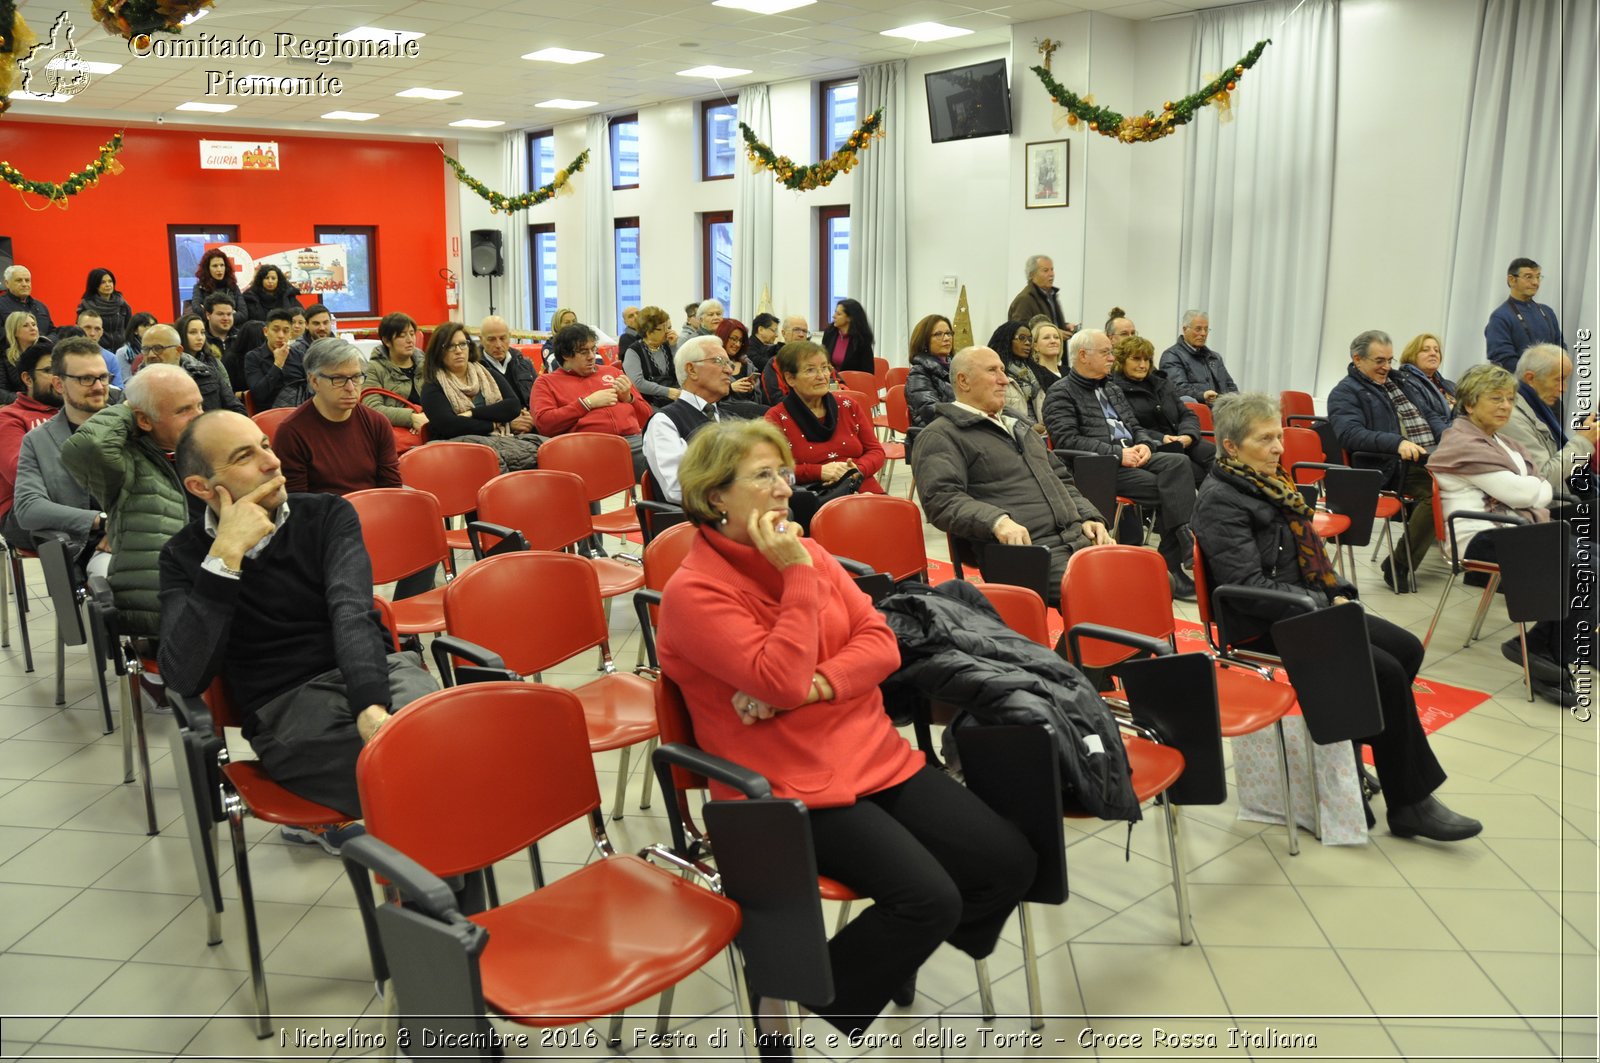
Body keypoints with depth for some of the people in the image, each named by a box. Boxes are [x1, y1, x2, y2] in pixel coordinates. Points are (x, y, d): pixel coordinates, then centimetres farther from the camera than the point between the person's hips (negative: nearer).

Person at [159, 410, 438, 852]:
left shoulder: (328, 514, 10)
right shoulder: (186, 556, 8)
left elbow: (351, 611, -9)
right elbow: (184, 678, -8)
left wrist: (370, 707, -28)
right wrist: (226, 555, -14)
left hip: (375, 671, 3)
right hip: (285, 708, -3)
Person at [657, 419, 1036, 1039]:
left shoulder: (808, 553, 9)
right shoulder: (692, 593, -12)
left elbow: (880, 642, 2)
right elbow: (781, 680, -22)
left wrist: (816, 685, -15)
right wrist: (797, 576, -20)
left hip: (876, 756, 7)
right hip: (792, 786, -7)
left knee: (1009, 863, -2)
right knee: (929, 898, -22)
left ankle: (899, 952, 21)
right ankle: (813, 994, 2)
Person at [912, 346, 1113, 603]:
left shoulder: (1017, 426, 29)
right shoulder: (940, 436, 2)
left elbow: (1062, 479, 33)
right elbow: (942, 499, -13)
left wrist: (1089, 517, 14)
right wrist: (996, 521, -28)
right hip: (1027, 549, -8)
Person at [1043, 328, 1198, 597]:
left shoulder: (1112, 389, 28)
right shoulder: (1061, 394, 1)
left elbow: (1135, 427, 28)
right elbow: (1066, 440, -12)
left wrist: (1144, 444, 2)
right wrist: (1117, 453, -17)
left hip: (1132, 457, 7)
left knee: (1178, 463, -24)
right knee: (1167, 489, -27)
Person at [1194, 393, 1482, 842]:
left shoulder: (1269, 483, 10)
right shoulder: (1220, 501, -18)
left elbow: (1309, 550, 19)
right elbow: (1250, 587, -24)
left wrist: (1340, 594, 3)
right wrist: (1324, 605, -19)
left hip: (1306, 606, 10)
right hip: (1266, 625, -10)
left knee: (1407, 648, 5)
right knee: (1385, 671, -16)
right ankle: (1410, 804, -4)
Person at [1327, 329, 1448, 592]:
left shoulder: (1406, 383, 29)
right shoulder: (1345, 393, 4)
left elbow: (1431, 417, 26)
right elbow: (1350, 433, -13)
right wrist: (1397, 443, -27)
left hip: (1433, 456, 7)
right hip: (1393, 466, -7)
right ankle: (1398, 567, -21)